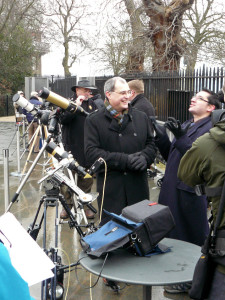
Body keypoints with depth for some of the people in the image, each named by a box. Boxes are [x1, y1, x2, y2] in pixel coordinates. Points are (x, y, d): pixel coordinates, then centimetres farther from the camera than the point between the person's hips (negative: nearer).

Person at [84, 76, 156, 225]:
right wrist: (125, 160, -18)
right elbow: (91, 153, -11)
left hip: (138, 186, 3)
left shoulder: (141, 117, 12)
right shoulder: (93, 121, -1)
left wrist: (145, 158, -11)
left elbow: (151, 144, 13)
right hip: (110, 189, -3)